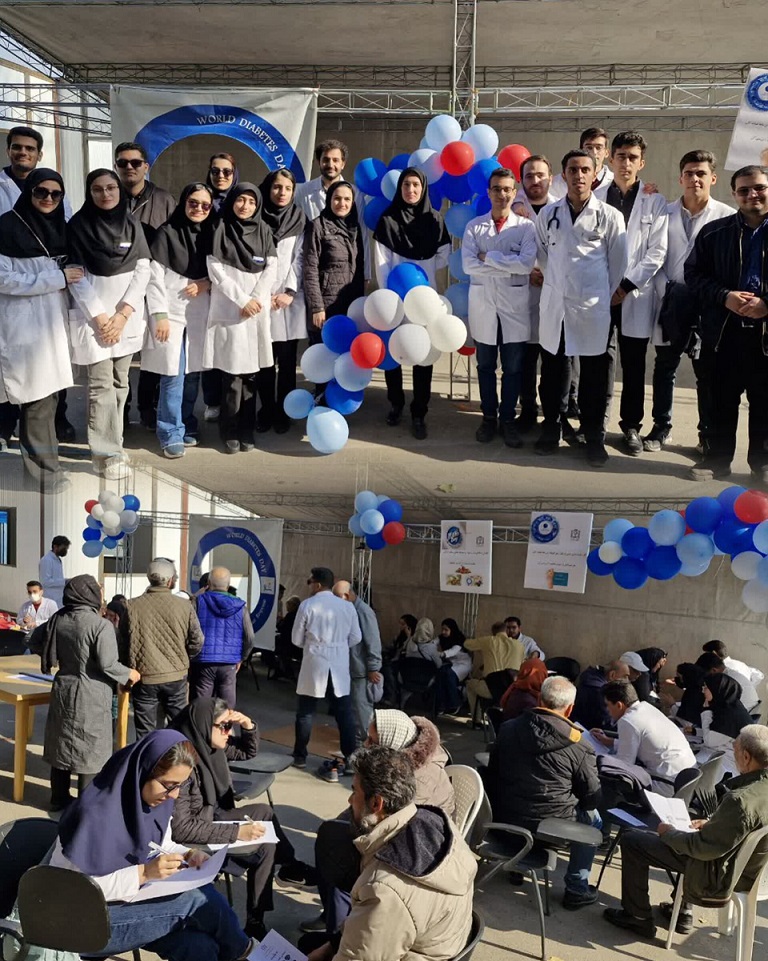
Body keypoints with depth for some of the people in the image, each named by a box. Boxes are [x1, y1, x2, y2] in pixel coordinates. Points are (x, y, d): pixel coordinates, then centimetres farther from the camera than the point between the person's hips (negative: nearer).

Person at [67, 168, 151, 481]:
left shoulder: (131, 223, 6)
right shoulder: (78, 225, -2)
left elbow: (143, 269, 1)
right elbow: (77, 277, -6)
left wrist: (122, 314, -8)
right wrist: (100, 317, -12)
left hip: (127, 313, 3)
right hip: (92, 313, -3)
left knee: (120, 383, 7)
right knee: (101, 385, -7)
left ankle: (112, 443, 17)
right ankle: (107, 453, -4)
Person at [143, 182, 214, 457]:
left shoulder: (210, 235, 12)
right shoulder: (167, 233, -4)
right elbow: (155, 277, -7)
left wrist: (207, 283, -5)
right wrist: (159, 314, -13)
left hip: (199, 314, 5)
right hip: (172, 313, -5)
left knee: (192, 374, 7)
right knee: (173, 375, -6)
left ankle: (187, 427, 20)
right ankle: (172, 434, 1)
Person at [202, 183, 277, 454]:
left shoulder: (263, 231, 12)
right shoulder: (221, 229, 3)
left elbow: (271, 269, 5)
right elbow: (216, 270, -4)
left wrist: (255, 299, -8)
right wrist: (242, 299, -10)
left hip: (257, 311, 3)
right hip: (229, 310, -2)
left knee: (250, 373, 2)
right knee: (232, 373, -6)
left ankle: (247, 429, 10)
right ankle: (230, 431, 3)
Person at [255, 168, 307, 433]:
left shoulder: (299, 220, 8)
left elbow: (299, 258, 3)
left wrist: (289, 292, -8)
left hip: (289, 299, 0)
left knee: (287, 360, 2)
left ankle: (282, 412, 11)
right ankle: (266, 410, 13)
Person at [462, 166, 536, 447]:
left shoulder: (526, 226, 0)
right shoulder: (474, 226, 3)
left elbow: (527, 264, -14)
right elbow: (468, 265, -10)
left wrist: (489, 257, -11)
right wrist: (509, 266, -12)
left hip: (515, 305, -1)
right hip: (482, 304, 1)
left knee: (513, 367, 4)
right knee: (486, 365, 10)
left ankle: (507, 420, 16)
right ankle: (489, 417, 23)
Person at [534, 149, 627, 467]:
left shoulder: (609, 216, -2)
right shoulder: (548, 213, 4)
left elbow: (618, 264, 4)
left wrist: (603, 297, 8)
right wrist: (556, 282, 13)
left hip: (593, 309, -2)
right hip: (554, 306, 2)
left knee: (594, 378, 4)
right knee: (552, 372, 11)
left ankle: (594, 438, 15)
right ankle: (551, 429, 25)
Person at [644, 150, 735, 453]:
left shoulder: (728, 217, -3)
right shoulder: (665, 214, 6)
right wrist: (667, 292, -5)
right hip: (671, 305, 2)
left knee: (707, 374, 4)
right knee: (664, 369, 10)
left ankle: (709, 433, 16)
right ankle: (661, 427, 23)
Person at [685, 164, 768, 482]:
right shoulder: (714, 232, 4)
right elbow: (694, 273, 4)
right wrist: (724, 296, -12)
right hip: (725, 329, 1)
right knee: (723, 399, 9)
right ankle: (718, 457, 22)